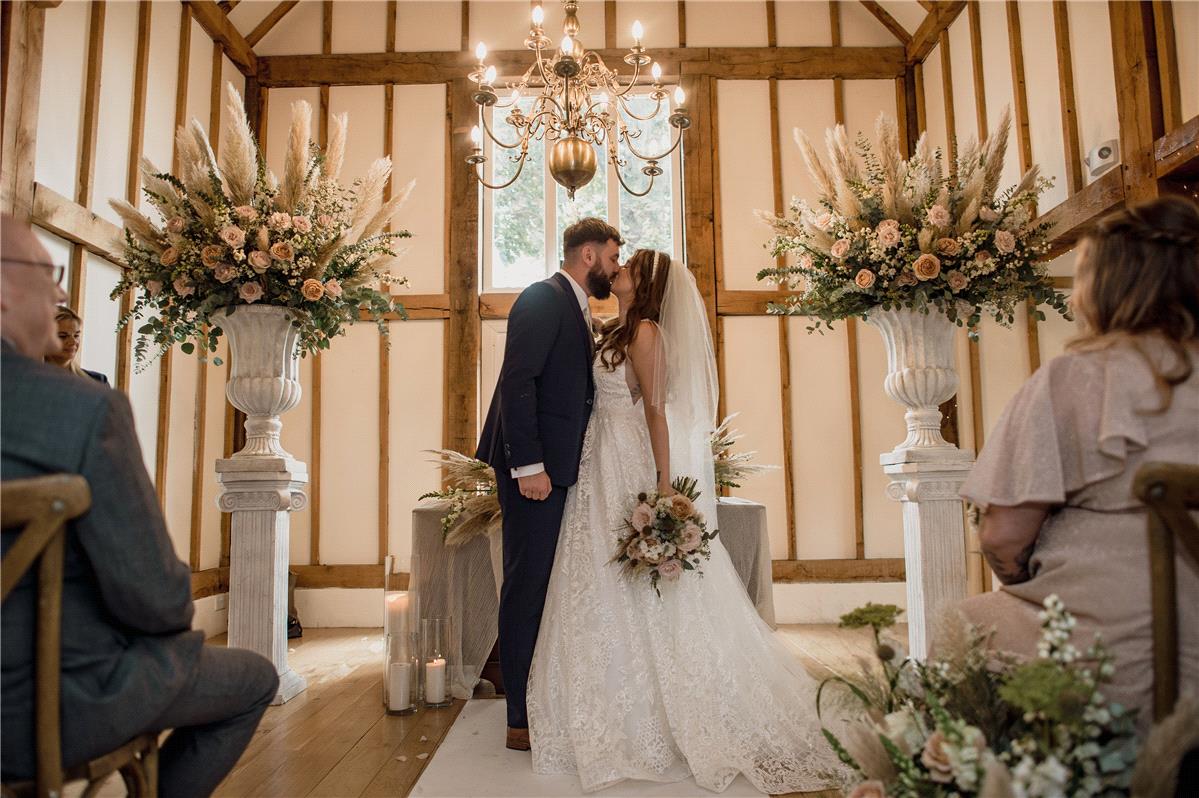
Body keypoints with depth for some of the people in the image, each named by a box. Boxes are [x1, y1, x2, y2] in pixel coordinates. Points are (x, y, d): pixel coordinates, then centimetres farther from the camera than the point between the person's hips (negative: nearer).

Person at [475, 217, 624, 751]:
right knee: (528, 583, -3)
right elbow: (517, 382, -19)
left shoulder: (574, 308, 21)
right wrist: (528, 465, -23)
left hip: (557, 466, 9)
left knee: (547, 585, 13)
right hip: (532, 467, -9)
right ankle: (523, 720, 7)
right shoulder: (543, 298, -9)